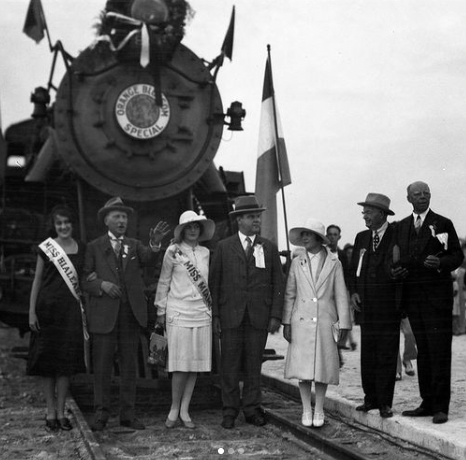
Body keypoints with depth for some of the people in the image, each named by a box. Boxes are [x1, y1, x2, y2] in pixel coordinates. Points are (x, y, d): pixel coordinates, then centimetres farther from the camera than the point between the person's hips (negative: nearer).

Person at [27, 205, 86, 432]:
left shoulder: (81, 248, 8)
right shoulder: (46, 248, 1)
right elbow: (37, 280, 2)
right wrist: (32, 311, -4)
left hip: (71, 310, 2)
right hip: (48, 308, -2)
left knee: (66, 361, 2)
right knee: (48, 361, 1)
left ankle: (61, 412, 10)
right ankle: (50, 412, 10)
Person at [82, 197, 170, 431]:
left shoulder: (135, 245, 11)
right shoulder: (94, 247, 5)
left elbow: (148, 259, -11)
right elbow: (85, 280, 2)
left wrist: (155, 243, -31)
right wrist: (101, 284, -17)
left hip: (131, 312, 2)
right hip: (104, 313, -2)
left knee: (129, 364, 6)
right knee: (102, 365, 1)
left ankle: (127, 414, 13)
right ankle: (101, 413, 10)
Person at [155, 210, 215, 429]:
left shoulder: (205, 253, 11)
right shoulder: (173, 251, 0)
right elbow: (163, 282, 4)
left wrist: (211, 306, 13)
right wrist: (161, 310, 3)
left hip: (202, 313, 4)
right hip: (179, 313, -4)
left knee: (196, 363, 3)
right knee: (181, 364, -8)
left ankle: (185, 410, 11)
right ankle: (174, 409, 7)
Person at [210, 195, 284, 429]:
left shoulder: (269, 248, 9)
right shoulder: (224, 247, 6)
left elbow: (278, 284, 7)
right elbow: (214, 282, 5)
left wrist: (276, 315, -1)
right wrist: (215, 315, -1)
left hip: (259, 317, 1)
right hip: (230, 316, -1)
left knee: (254, 365, 5)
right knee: (230, 365, 2)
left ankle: (252, 409, 15)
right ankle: (230, 411, 10)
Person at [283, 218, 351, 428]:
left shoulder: (333, 263, 3)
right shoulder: (297, 263, 8)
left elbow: (340, 295, 3)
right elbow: (289, 294, 10)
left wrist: (343, 325, -1)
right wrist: (286, 322, 4)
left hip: (325, 322, -1)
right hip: (301, 322, 1)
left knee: (323, 368, 2)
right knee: (302, 368, 1)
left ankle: (318, 411, 16)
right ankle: (306, 411, 13)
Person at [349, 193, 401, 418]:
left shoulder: (397, 236, -4)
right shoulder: (361, 238, 13)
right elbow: (353, 268, 17)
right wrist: (353, 292, 5)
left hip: (388, 306, -5)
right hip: (366, 305, 5)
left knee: (386, 355, -1)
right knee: (367, 355, 8)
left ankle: (385, 403, 4)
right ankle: (371, 398, 16)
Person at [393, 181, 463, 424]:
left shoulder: (443, 224, 1)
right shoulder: (401, 226, 14)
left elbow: (457, 255, -1)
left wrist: (441, 263, -20)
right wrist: (396, 270, -3)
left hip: (437, 294, -4)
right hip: (413, 296, 4)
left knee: (439, 351, -6)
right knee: (423, 350, 9)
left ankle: (441, 407, -3)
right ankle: (427, 402, 15)